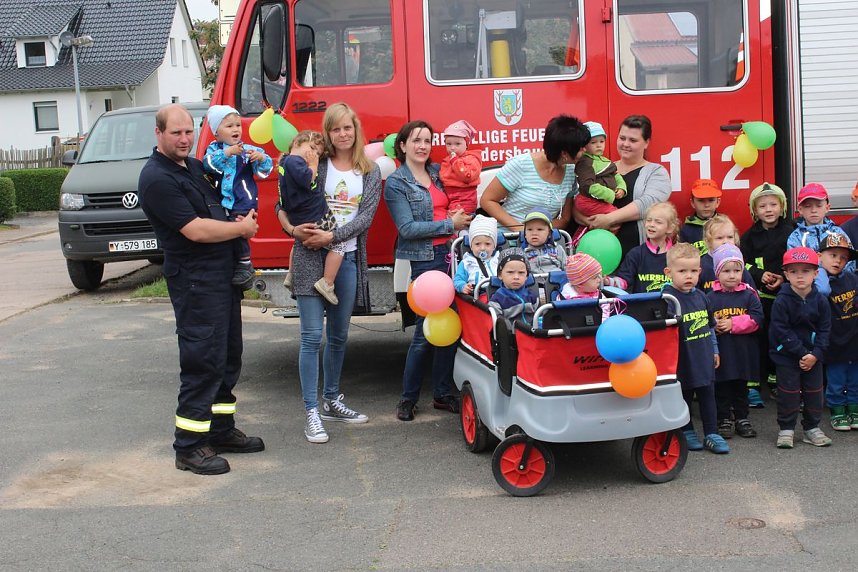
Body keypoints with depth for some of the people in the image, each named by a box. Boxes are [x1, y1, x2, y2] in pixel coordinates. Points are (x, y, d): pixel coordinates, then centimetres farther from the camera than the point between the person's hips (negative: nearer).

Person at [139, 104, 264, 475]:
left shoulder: (194, 166, 14)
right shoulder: (157, 178, -15)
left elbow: (218, 202, 29)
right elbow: (195, 230, -21)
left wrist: (241, 218, 6)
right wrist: (242, 228, -8)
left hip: (223, 273, 10)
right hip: (194, 280, -10)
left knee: (228, 356, 15)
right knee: (202, 361, -8)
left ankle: (221, 430, 25)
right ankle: (189, 447, -2)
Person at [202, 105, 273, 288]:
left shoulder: (248, 149, 0)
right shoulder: (214, 148, 5)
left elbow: (263, 171, 0)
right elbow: (209, 164, -15)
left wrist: (261, 158, -20)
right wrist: (227, 153, -26)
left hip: (244, 202, -4)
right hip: (223, 202, 4)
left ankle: (245, 264, -4)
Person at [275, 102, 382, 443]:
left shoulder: (370, 172, 8)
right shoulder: (314, 164, 1)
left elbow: (366, 216, -3)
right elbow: (282, 204, 2)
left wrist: (332, 236, -15)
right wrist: (293, 229, -17)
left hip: (347, 259, 4)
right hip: (311, 258, -3)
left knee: (339, 336, 14)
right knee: (312, 336, -7)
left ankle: (331, 401, 29)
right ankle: (312, 414, -3)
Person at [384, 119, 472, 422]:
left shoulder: (437, 171, 13)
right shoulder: (396, 183, -4)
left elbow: (453, 208, 28)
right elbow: (407, 228, -11)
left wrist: (462, 215, 6)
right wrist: (451, 224, -12)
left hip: (450, 254, 6)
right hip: (426, 259, -6)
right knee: (425, 331, -4)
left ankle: (442, 394, 18)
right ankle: (408, 398, 9)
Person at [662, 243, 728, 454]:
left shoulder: (701, 296, 5)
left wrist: (714, 350, 20)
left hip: (704, 359, 6)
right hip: (683, 361, -6)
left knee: (708, 396, 11)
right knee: (684, 397, 10)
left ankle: (712, 434, 20)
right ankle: (687, 432, 26)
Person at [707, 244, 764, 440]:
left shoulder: (749, 294, -1)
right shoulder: (711, 297, -4)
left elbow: (757, 319, -10)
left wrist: (733, 324, -17)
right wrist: (713, 326, -27)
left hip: (743, 352, 1)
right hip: (720, 351, -1)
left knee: (741, 388, 15)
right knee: (721, 388, 8)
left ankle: (742, 418, 26)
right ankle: (724, 420, 19)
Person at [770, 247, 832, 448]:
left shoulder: (820, 301, -3)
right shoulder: (782, 301, -15)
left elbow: (824, 330, 0)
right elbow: (782, 332, -16)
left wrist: (815, 354, -12)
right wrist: (802, 353, -18)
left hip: (813, 355, 4)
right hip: (787, 355, -4)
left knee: (814, 391, 10)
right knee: (788, 392, 0)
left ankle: (812, 428, 23)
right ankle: (786, 429, 12)